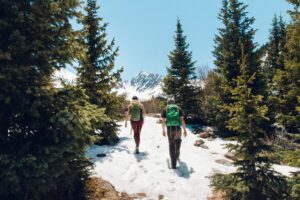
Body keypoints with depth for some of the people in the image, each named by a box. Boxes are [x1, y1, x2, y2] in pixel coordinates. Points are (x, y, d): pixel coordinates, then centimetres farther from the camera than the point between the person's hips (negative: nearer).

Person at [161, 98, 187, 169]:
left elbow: (163, 121, 7)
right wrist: (185, 130, 5)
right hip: (177, 128, 1)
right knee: (177, 143, 23)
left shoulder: (165, 110, 11)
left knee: (171, 145, 7)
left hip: (169, 129, -1)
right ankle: (177, 157, 46)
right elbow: (182, 120, 2)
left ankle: (173, 164, 3)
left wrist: (163, 130, 16)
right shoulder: (179, 109, 10)